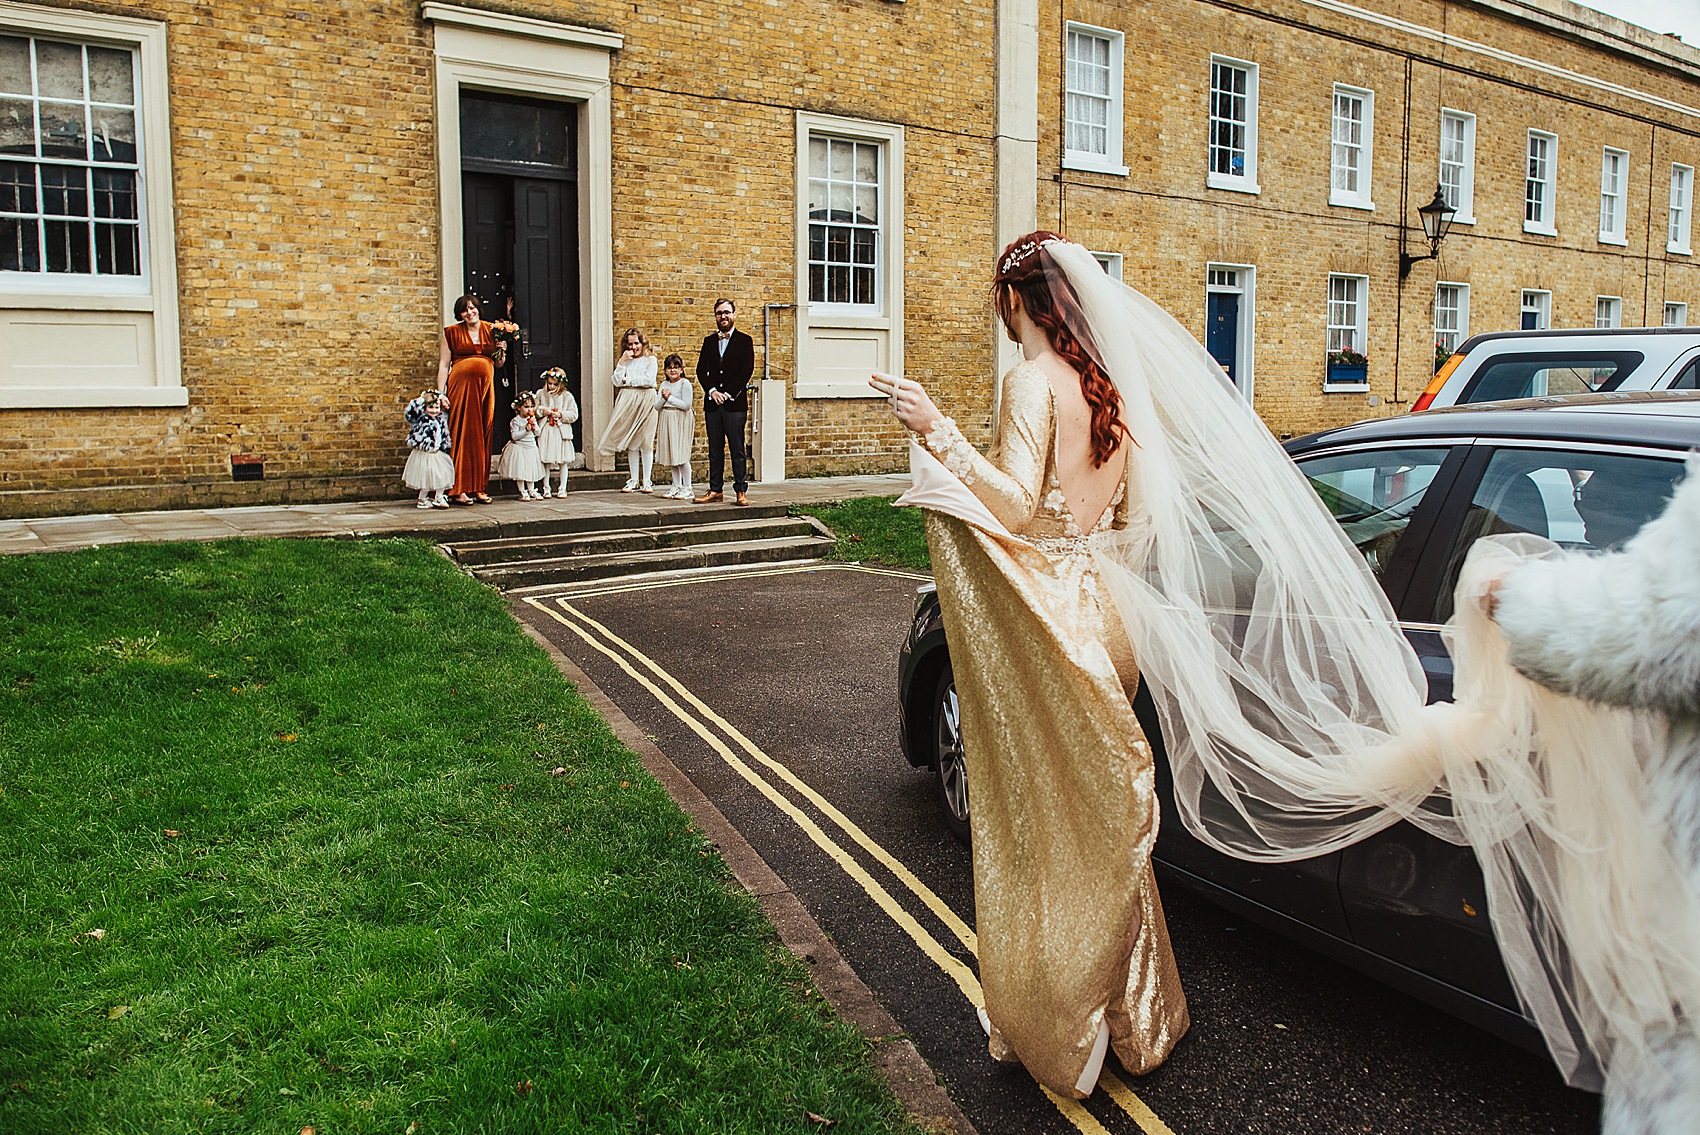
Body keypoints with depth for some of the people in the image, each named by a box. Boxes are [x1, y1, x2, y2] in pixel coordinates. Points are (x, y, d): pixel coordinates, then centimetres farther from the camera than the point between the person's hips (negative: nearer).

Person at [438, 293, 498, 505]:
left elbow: (498, 363, 20)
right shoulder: (451, 333, 4)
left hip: (485, 387, 3)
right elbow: (443, 365, 2)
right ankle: (460, 490, -4)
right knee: (462, 434, -6)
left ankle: (479, 488, 10)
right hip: (461, 385, -3)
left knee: (482, 436, 4)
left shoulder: (490, 331, 13)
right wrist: (440, 394, -7)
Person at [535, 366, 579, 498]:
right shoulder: (540, 394, 8)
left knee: (563, 461, 2)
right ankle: (546, 488, 10)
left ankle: (562, 488, 10)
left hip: (561, 432, -1)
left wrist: (561, 414, -13)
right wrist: (541, 411, -9)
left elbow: (574, 414, -1)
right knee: (545, 461, 2)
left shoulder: (567, 396, 2)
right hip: (545, 432, 1)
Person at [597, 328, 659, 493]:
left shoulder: (650, 359, 5)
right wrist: (622, 362, -3)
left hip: (645, 400, -4)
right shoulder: (625, 360, 15)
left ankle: (646, 481, 3)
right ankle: (634, 480, 9)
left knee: (645, 441, -4)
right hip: (627, 401, 4)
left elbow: (649, 380, -10)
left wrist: (628, 379, -3)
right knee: (631, 443, 4)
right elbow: (617, 381, 4)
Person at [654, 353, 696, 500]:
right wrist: (663, 398, -11)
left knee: (681, 455, -9)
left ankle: (687, 488, -2)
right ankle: (676, 486, 17)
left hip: (681, 421, -7)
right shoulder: (664, 384, 12)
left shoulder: (685, 383, -7)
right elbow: (657, 405, 8)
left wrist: (670, 397, -13)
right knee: (671, 454, 9)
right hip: (667, 420, 7)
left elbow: (687, 405, -15)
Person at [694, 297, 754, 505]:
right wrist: (712, 391, -6)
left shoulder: (745, 341, 4)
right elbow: (701, 370, 10)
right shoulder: (709, 341, 15)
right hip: (712, 403, 4)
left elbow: (747, 371, -4)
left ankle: (741, 490, 1)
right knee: (715, 449, 6)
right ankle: (715, 490, 12)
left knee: (737, 449, -3)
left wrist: (728, 394, -10)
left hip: (735, 403, -4)